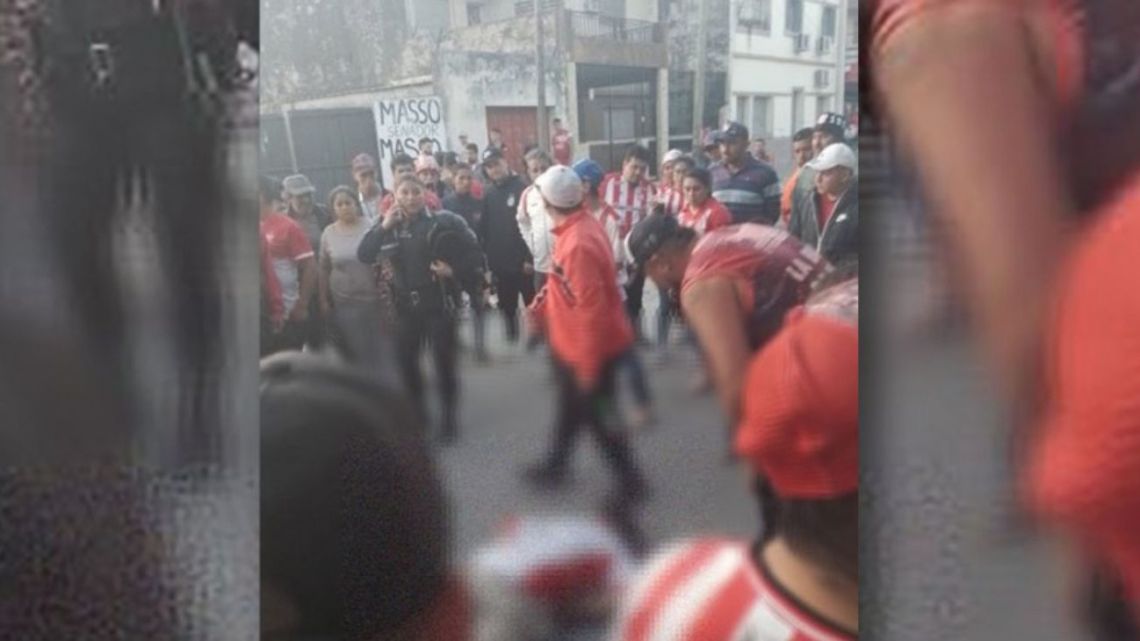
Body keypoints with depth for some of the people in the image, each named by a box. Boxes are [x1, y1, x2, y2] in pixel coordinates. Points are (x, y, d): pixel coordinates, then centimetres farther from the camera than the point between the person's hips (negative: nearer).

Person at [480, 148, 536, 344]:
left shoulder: (521, 188, -10)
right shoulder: (489, 194, 8)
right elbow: (484, 228, 8)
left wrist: (530, 257, -17)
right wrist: (487, 257, 2)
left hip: (523, 261, -5)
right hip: (500, 262, 5)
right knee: (507, 306, 15)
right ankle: (512, 340, 27)